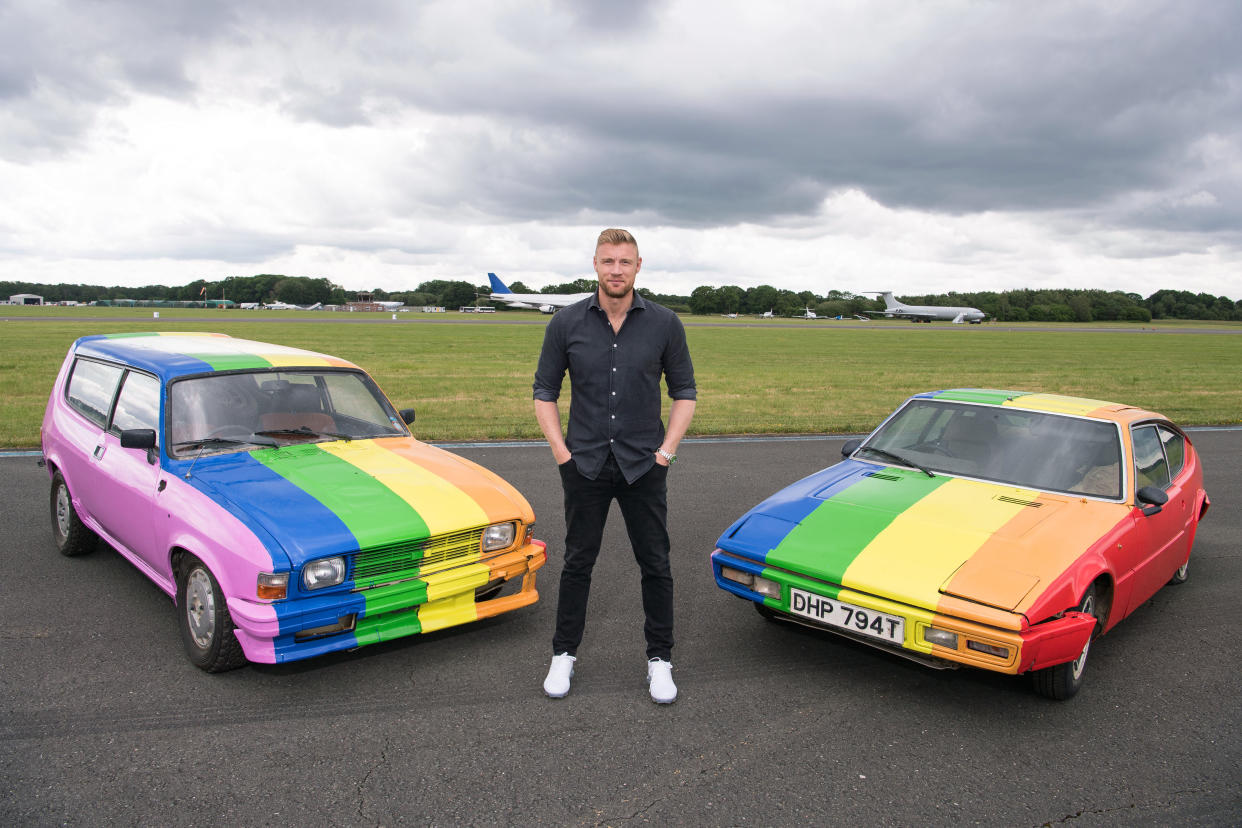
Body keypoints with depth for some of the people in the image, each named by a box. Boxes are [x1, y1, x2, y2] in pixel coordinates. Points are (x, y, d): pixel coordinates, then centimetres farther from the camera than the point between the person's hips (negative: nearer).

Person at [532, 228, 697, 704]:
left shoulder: (664, 324, -2)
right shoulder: (567, 323, -2)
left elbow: (684, 391, 4)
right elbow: (545, 390, 4)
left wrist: (667, 449, -4)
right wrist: (560, 449, -4)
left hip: (644, 466, 0)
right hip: (585, 464, 0)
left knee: (655, 565, 7)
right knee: (577, 562, 10)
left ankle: (659, 658, 22)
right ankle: (564, 655, 25)